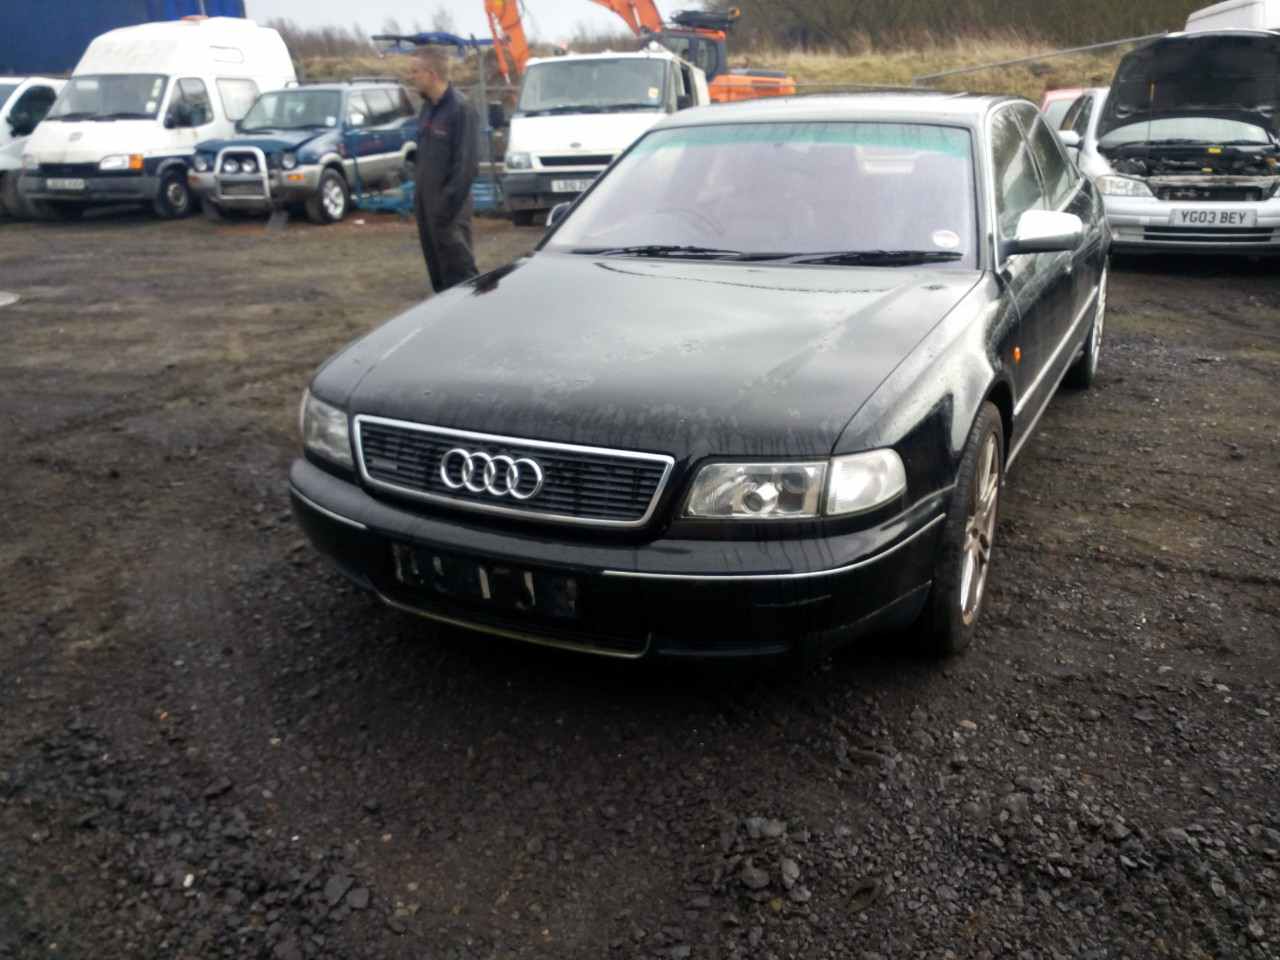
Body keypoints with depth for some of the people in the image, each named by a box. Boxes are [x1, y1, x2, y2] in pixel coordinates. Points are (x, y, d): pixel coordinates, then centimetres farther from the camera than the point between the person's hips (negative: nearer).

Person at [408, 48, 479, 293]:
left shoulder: (460, 109, -15)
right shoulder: (428, 107, 11)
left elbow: (466, 164, -18)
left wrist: (447, 205, -19)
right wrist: (418, 193, 13)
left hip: (448, 206, -9)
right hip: (425, 202, 9)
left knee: (458, 270, -3)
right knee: (436, 266, 15)